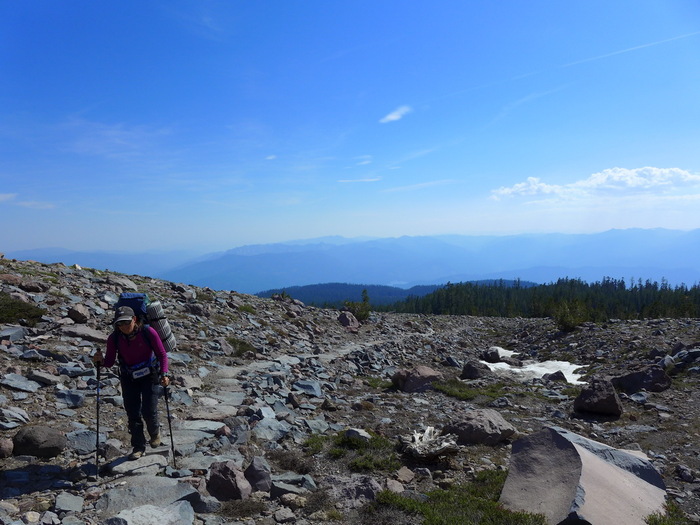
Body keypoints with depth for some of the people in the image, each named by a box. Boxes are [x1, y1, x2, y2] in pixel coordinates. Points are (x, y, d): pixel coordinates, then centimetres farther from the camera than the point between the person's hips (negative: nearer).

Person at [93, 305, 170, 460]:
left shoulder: (148, 332, -23)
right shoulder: (114, 338, -16)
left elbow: (162, 354, -14)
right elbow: (110, 362, -8)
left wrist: (164, 374, -24)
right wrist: (100, 361, -30)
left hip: (149, 376, -2)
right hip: (129, 378, 3)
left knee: (149, 412, -4)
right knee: (133, 414, 5)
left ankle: (155, 432, 30)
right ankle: (139, 447, 23)